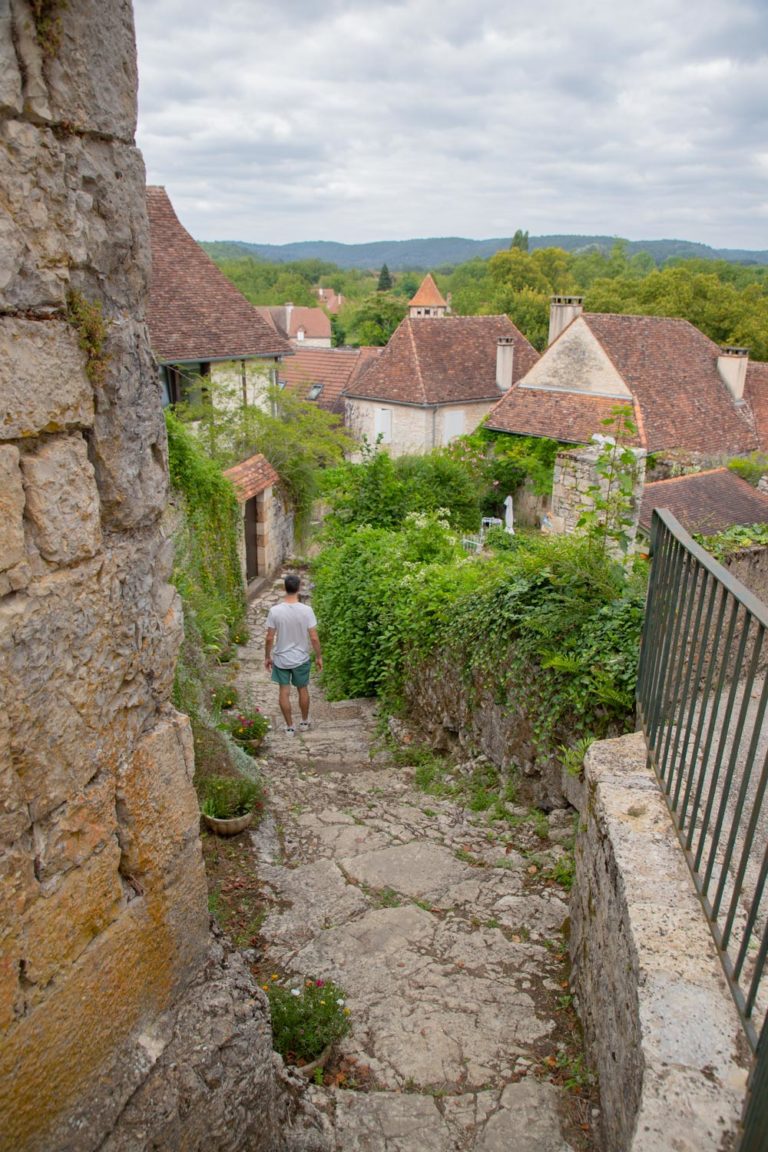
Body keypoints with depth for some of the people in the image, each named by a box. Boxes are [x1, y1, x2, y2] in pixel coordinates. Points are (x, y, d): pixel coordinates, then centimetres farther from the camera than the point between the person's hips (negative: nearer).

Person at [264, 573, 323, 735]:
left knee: (284, 692, 15)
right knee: (303, 690, 20)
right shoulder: (306, 610, -18)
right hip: (301, 659, 0)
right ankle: (304, 722, 36)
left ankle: (289, 727, 24)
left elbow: (269, 638, -10)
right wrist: (319, 657, 2)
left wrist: (267, 657, 5)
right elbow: (314, 638, -13)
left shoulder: (275, 611, -17)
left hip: (281, 659, 0)